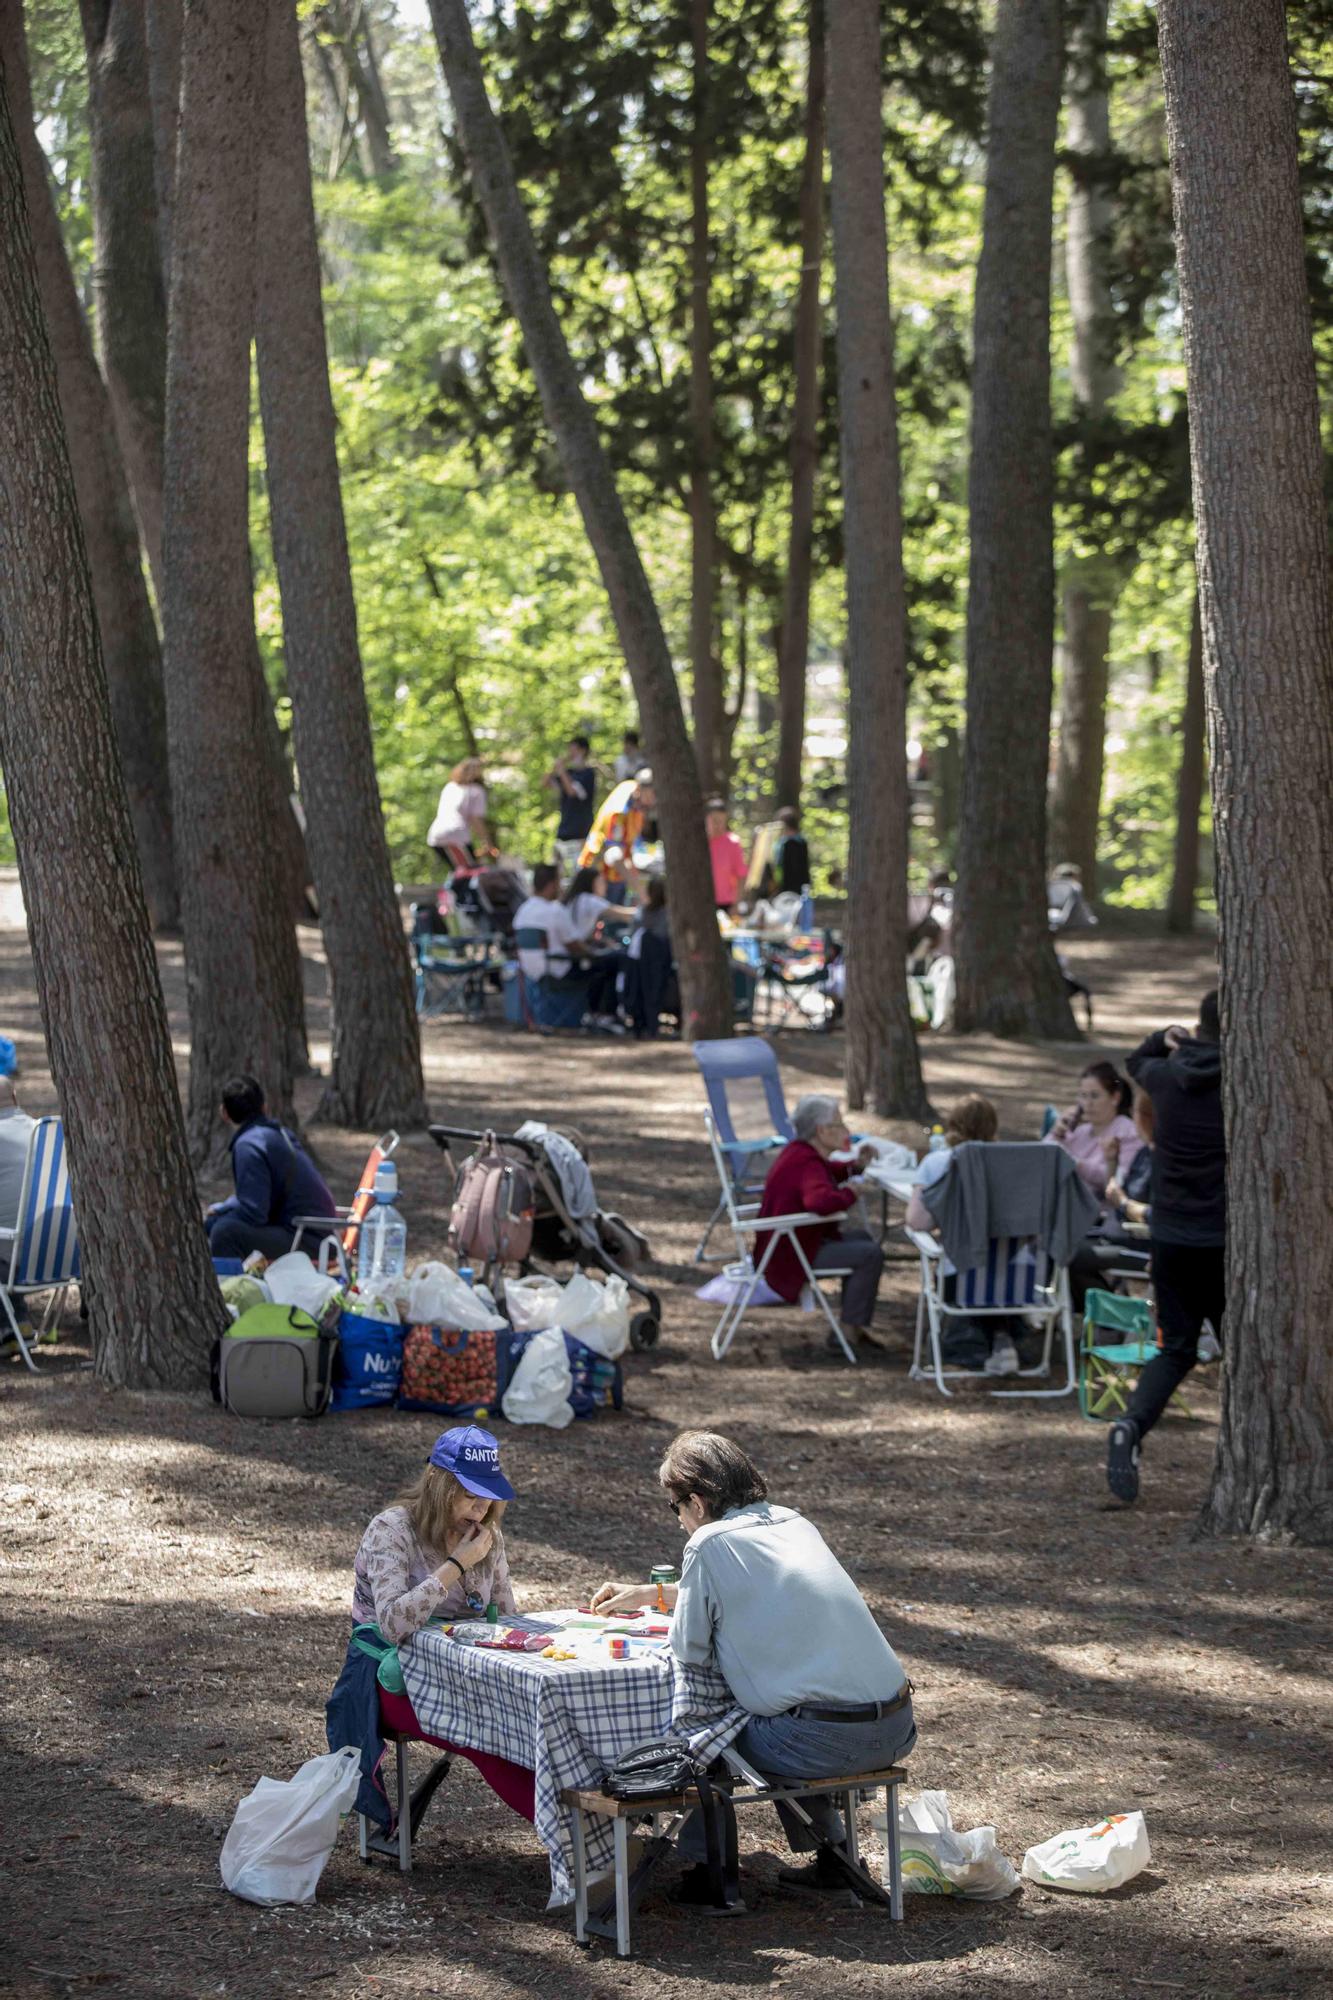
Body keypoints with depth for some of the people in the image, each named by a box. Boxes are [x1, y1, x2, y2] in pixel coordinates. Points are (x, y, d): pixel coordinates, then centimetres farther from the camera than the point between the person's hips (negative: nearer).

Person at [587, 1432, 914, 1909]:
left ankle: (707, 1871, 24)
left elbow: (690, 1651, -1)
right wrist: (650, 1593, 44)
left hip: (827, 1741, -7)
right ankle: (830, 1858, 33)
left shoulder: (710, 1543, -6)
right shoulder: (795, 1523, 16)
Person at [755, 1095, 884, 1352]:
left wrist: (856, 1165, 12)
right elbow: (819, 1201, -45)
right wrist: (850, 1193, -24)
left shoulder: (799, 1152, 8)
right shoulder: (808, 1164, -24)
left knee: (863, 1238, 22)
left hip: (784, 1245, 11)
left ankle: (854, 1324, 22)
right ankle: (846, 1332, -7)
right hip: (791, 1257, -11)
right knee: (870, 1254, -16)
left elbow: (827, 1172, 31)